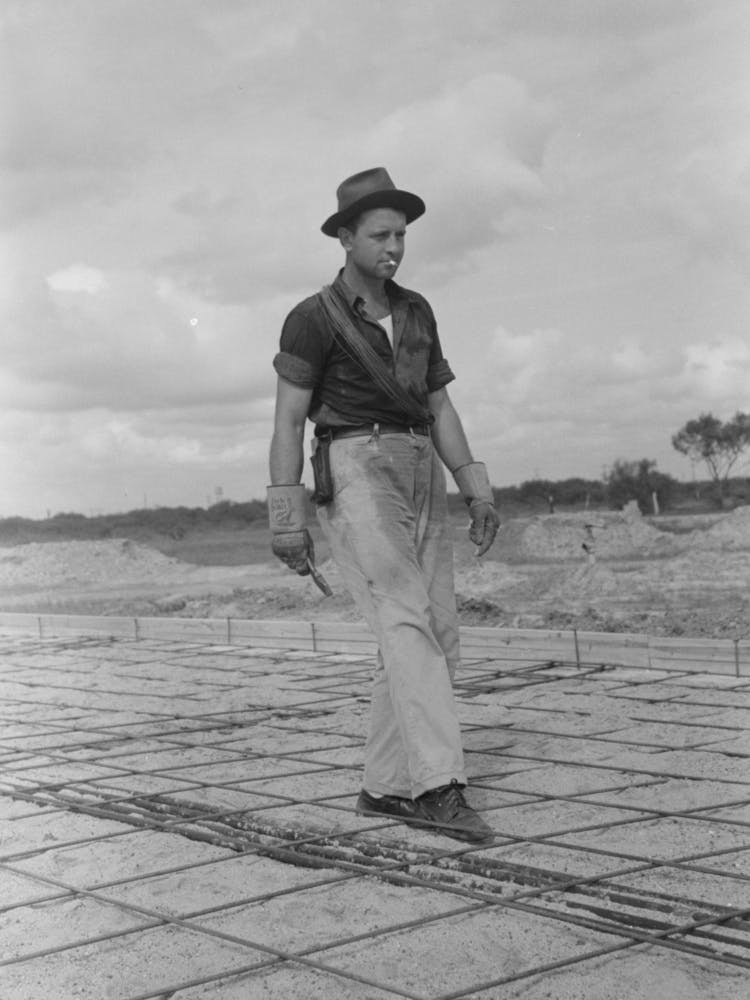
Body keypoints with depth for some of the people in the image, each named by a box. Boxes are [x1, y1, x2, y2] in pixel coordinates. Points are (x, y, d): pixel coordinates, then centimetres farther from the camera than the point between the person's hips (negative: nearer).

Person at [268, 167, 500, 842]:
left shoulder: (416, 312, 18)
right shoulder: (314, 318, -1)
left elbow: (439, 409, 17)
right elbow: (288, 421, -4)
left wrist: (478, 490, 7)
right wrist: (287, 522, -11)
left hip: (419, 482, 7)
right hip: (355, 476, -7)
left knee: (435, 637, 0)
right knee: (407, 621, -23)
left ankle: (385, 786, 9)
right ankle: (438, 786, -29)